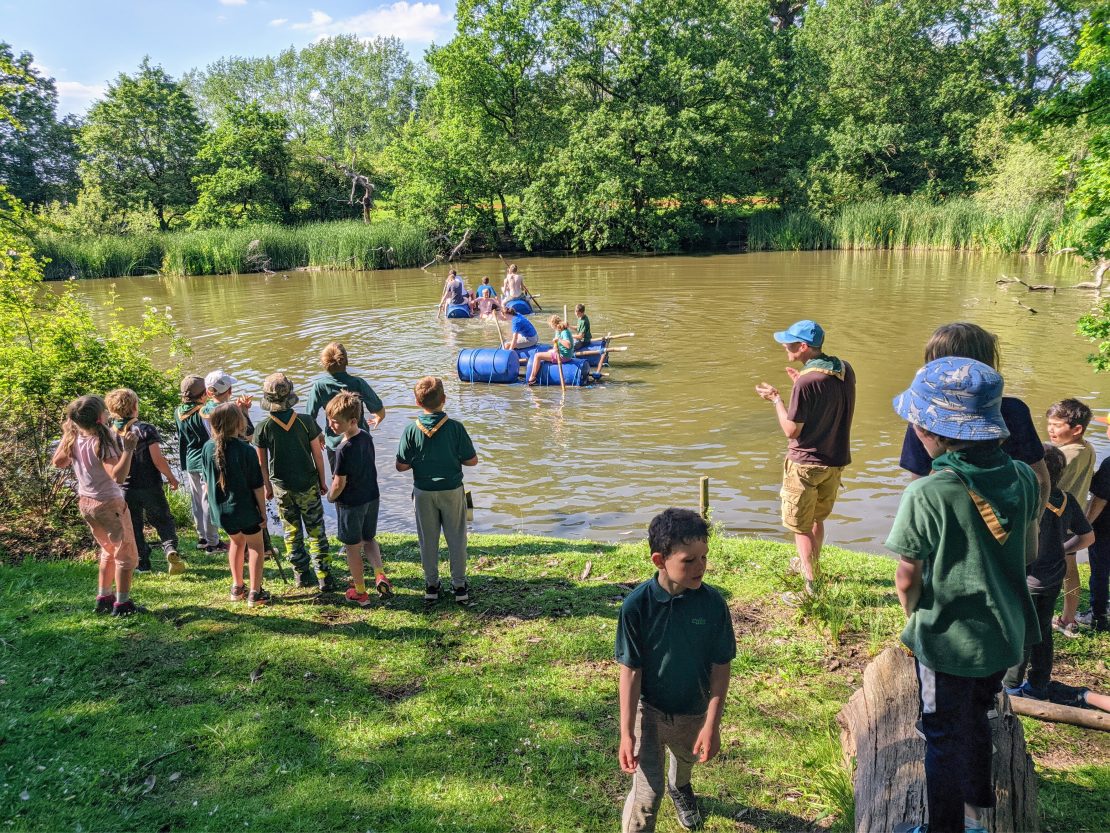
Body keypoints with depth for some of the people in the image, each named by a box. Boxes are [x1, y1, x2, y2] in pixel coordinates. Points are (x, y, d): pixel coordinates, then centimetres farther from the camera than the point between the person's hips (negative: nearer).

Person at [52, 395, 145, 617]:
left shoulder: (74, 439, -3)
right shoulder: (101, 443, -24)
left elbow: (58, 462, 15)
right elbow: (117, 476, -33)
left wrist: (66, 434, 13)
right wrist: (128, 449, -37)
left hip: (85, 502, 8)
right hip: (109, 503, -8)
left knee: (109, 550, 25)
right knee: (127, 554, 6)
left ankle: (103, 598, 29)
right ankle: (122, 604, 8)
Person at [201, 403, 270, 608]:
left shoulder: (208, 448, -6)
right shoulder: (246, 450, -20)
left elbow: (207, 481, 6)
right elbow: (257, 486, -15)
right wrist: (263, 511, -4)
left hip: (221, 510, 5)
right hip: (245, 509, -5)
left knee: (236, 541, 26)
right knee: (255, 545, 14)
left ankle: (237, 587, 33)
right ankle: (255, 593, 14)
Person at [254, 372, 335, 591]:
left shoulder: (263, 428, -10)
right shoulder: (305, 421, -12)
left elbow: (262, 462, -3)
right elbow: (318, 454, -6)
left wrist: (267, 486, 12)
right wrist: (322, 481, 6)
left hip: (282, 488, 1)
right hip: (308, 485, -1)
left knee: (292, 532, 15)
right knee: (316, 531, 7)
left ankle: (302, 575, 22)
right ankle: (325, 577, 5)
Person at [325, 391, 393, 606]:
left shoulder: (344, 449, -27)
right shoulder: (367, 438, -4)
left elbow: (339, 484, -21)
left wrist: (331, 497, -1)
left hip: (350, 503, -7)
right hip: (372, 498, 7)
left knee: (353, 548, 11)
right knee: (369, 539, 25)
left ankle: (360, 592, 24)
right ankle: (380, 575, 5)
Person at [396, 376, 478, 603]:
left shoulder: (411, 430, -12)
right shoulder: (455, 427, -15)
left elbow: (401, 466, -9)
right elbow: (472, 460, -10)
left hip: (423, 492, 1)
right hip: (452, 491, -1)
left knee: (428, 540, 15)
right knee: (456, 538, 12)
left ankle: (431, 585, 24)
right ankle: (459, 586, 20)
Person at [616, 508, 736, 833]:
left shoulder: (712, 603, -21)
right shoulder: (637, 605, -26)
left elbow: (721, 666, -12)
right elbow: (630, 670, -17)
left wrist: (712, 724, -14)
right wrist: (626, 733, -16)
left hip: (694, 711, 3)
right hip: (649, 709, -3)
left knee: (687, 758, 30)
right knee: (647, 793, -6)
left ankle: (679, 786, 64)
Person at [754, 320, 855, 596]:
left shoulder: (807, 381, -24)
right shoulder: (846, 370, 0)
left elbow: (791, 431, -19)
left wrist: (776, 399, -6)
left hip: (806, 464, -8)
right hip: (836, 460, 8)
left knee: (801, 527, 6)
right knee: (817, 518, 25)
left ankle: (811, 587, 9)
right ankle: (810, 565, 44)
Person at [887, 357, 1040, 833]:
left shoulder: (926, 496, -28)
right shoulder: (1022, 477, -10)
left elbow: (908, 580, -18)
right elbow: (1029, 553, 5)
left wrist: (913, 615, 2)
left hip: (948, 642, -6)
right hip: (1006, 634, 7)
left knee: (945, 739, 14)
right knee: (977, 718, 30)